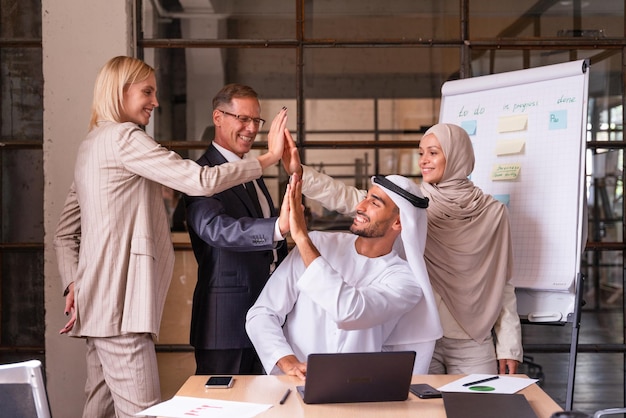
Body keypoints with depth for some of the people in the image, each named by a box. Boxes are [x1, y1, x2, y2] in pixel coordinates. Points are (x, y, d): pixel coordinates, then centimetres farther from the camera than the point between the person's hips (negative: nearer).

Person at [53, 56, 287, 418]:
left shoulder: (92, 144, 21)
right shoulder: (125, 137, -9)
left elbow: (66, 234, 21)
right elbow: (201, 181, -17)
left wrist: (74, 285, 10)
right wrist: (270, 157, -9)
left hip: (101, 303, 10)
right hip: (119, 304, -10)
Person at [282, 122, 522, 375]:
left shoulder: (492, 213, -1)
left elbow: (503, 283, 3)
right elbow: (348, 199, -10)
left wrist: (509, 346, 3)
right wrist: (299, 172, -23)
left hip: (473, 344, 0)